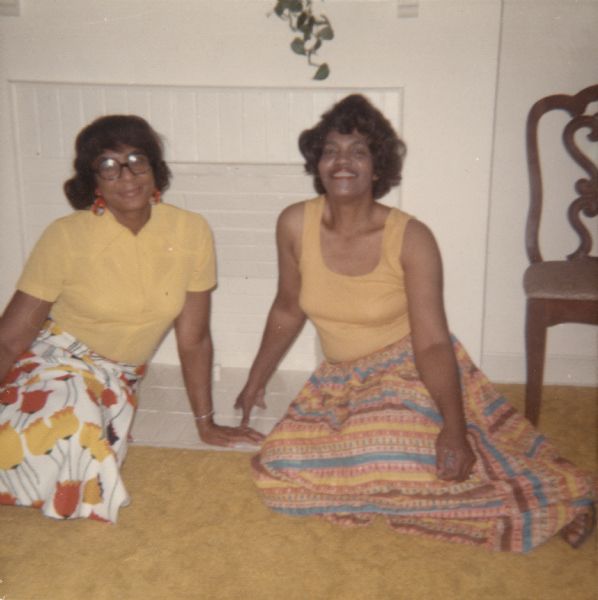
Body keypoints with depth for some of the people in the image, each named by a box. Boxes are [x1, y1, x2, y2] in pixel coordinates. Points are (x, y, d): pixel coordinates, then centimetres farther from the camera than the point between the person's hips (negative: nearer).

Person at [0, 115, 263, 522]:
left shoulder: (192, 233, -10)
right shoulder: (67, 237, -16)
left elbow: (194, 338, -1)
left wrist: (206, 423, 4)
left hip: (119, 379, 3)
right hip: (53, 362, -2)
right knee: (72, 427, -34)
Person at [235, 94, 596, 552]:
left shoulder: (410, 239, -19)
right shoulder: (295, 225, -9)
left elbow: (432, 343, -20)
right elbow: (288, 310, 6)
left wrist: (454, 428, -32)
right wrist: (257, 379, 14)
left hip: (409, 371, -4)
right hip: (342, 380, 4)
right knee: (281, 469, -16)